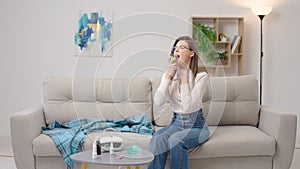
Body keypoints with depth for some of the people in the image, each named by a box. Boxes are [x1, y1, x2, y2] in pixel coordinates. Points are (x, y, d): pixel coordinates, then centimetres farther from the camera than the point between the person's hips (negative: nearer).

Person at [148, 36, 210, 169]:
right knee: (157, 139, -29)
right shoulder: (169, 74, 5)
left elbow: (188, 106, -21)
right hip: (176, 123, 3)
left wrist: (184, 76, -18)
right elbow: (158, 101, -12)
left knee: (176, 139, -33)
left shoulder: (201, 76, -8)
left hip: (196, 125, -3)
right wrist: (169, 74, -14)